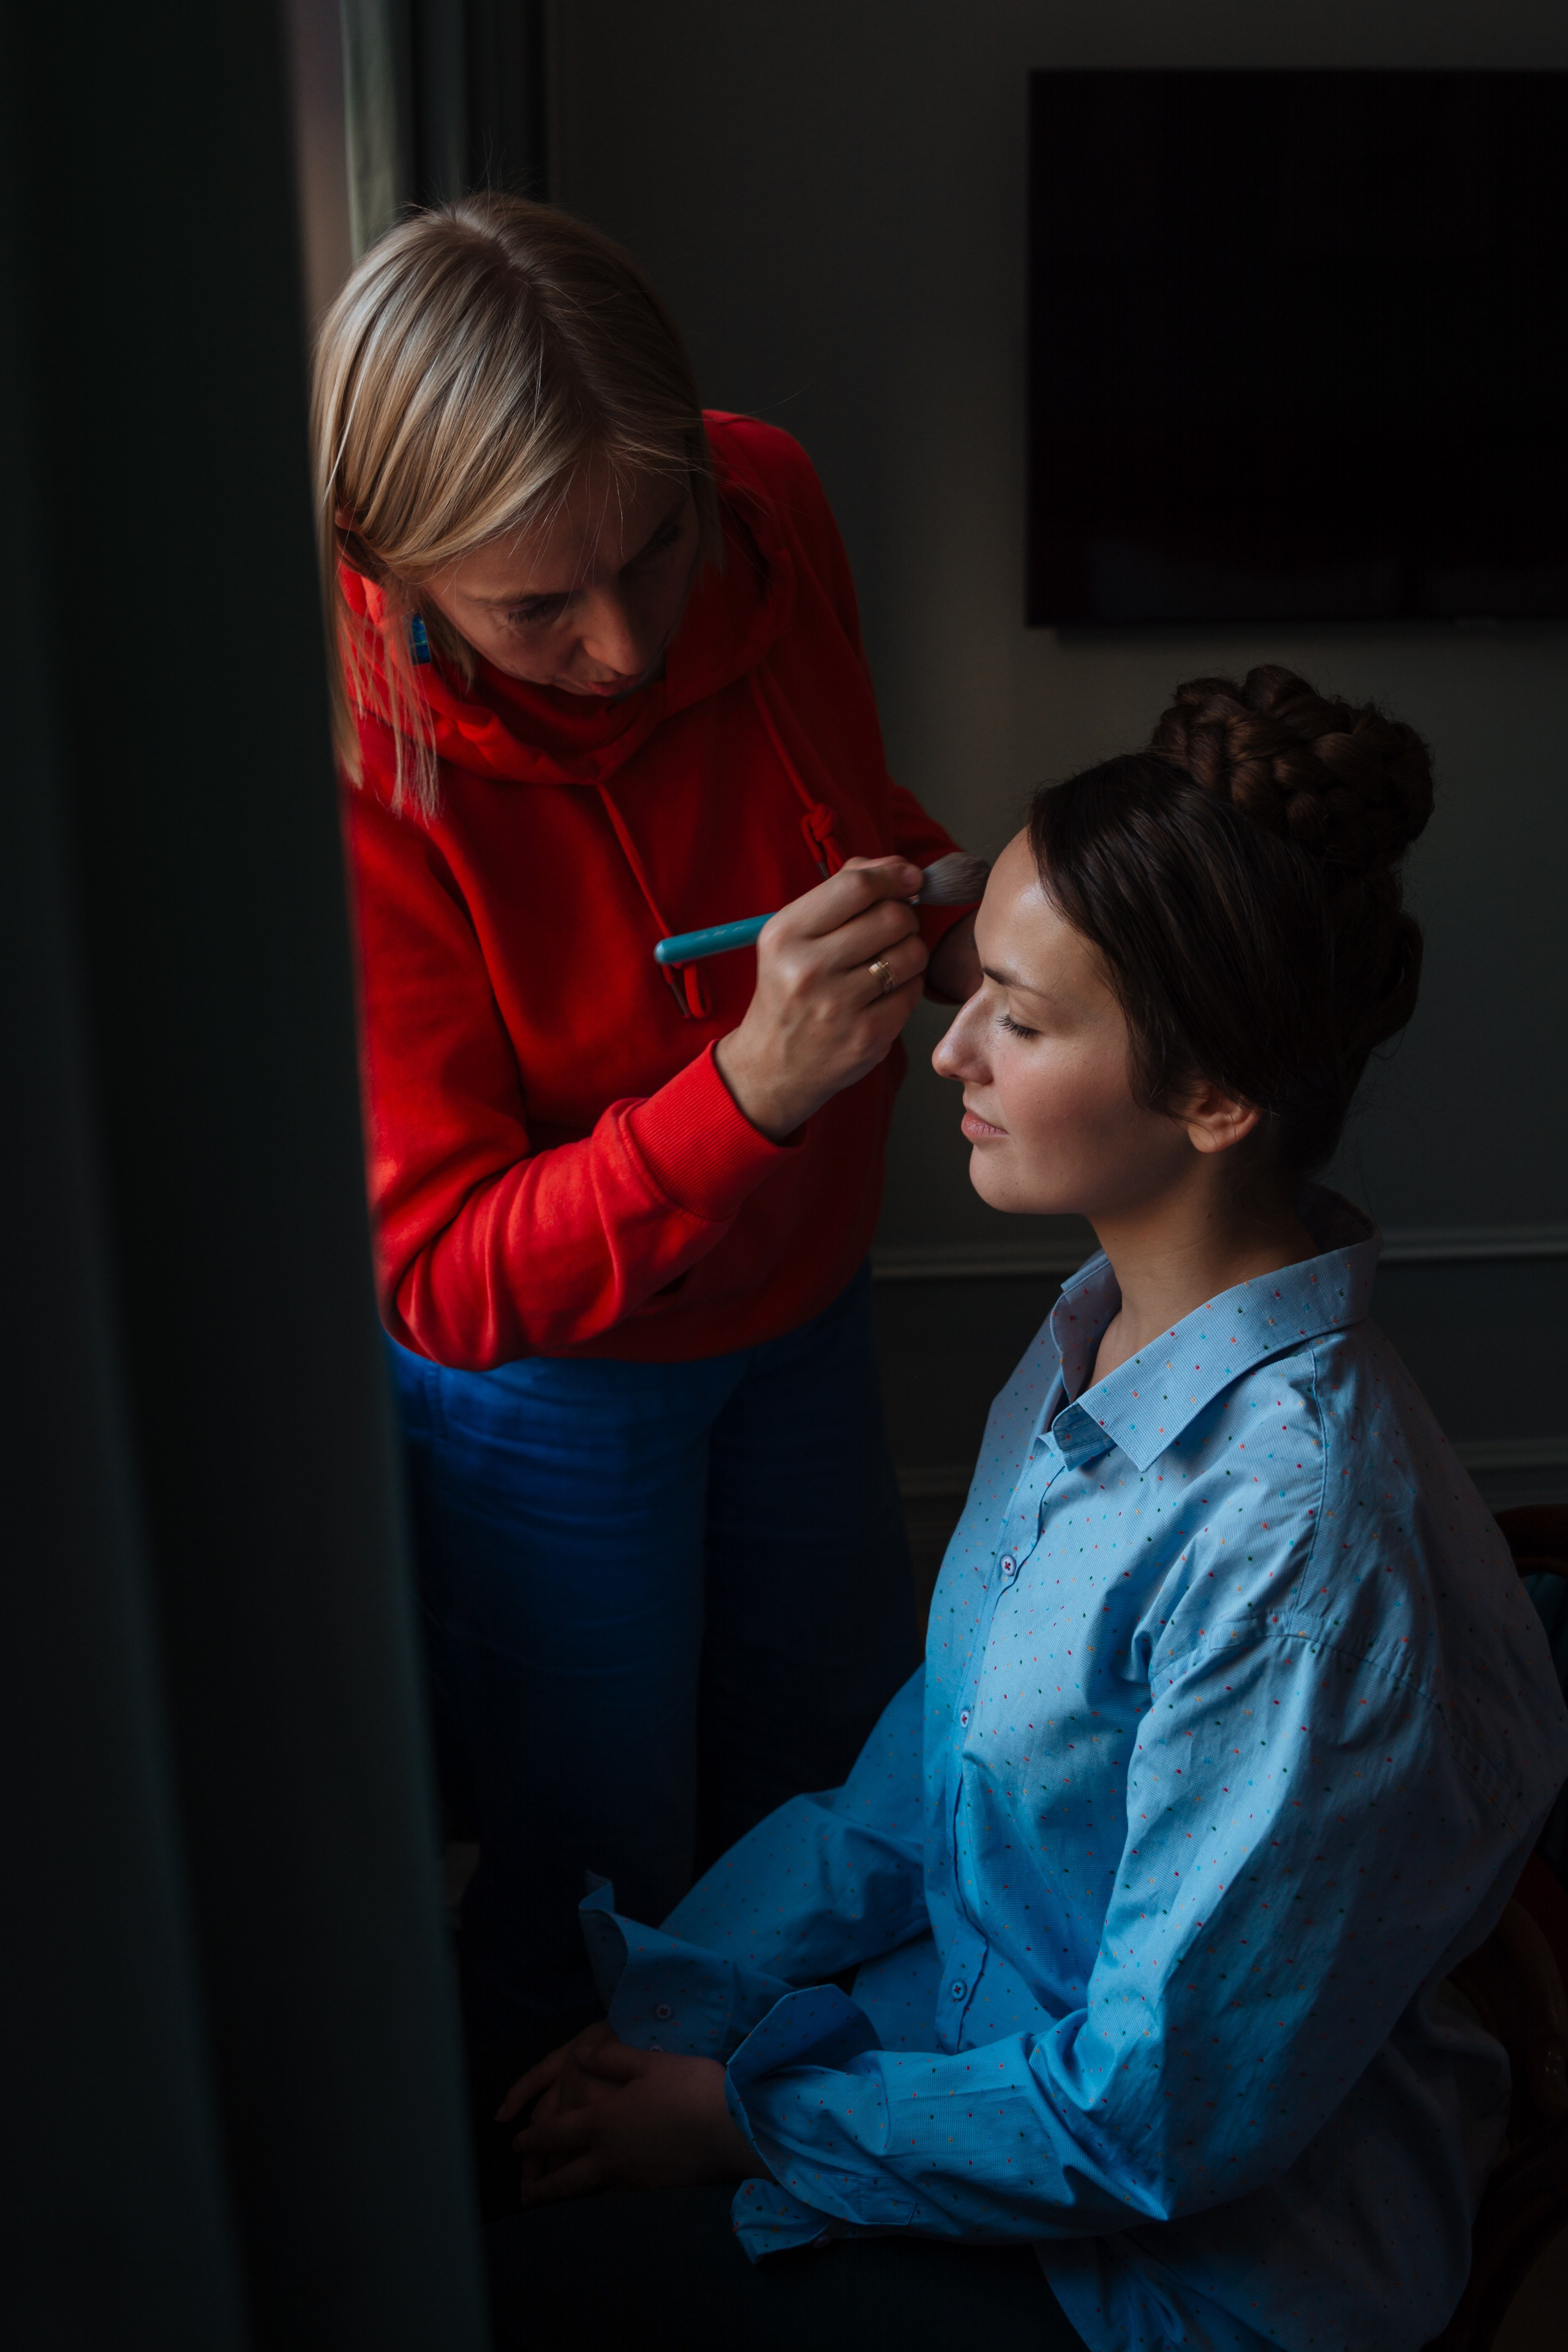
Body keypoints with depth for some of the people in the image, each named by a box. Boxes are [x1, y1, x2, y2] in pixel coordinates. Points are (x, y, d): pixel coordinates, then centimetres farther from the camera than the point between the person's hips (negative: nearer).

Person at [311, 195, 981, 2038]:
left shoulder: (769, 503, -18)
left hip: (802, 1295, 6)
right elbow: (448, 1281, -29)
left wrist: (951, 914, -19)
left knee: (834, 1762, 27)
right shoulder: (359, 776, -33)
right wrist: (751, 1087, -44)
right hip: (548, 1384, -5)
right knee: (598, 1879, 17)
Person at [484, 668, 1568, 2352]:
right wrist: (678, 2006, -2)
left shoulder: (1290, 1540, -33)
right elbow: (935, 1746, 4)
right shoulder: (1103, 1334, -6)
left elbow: (1161, 2124, -24)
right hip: (986, 2032, 7)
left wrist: (750, 2121, -13)